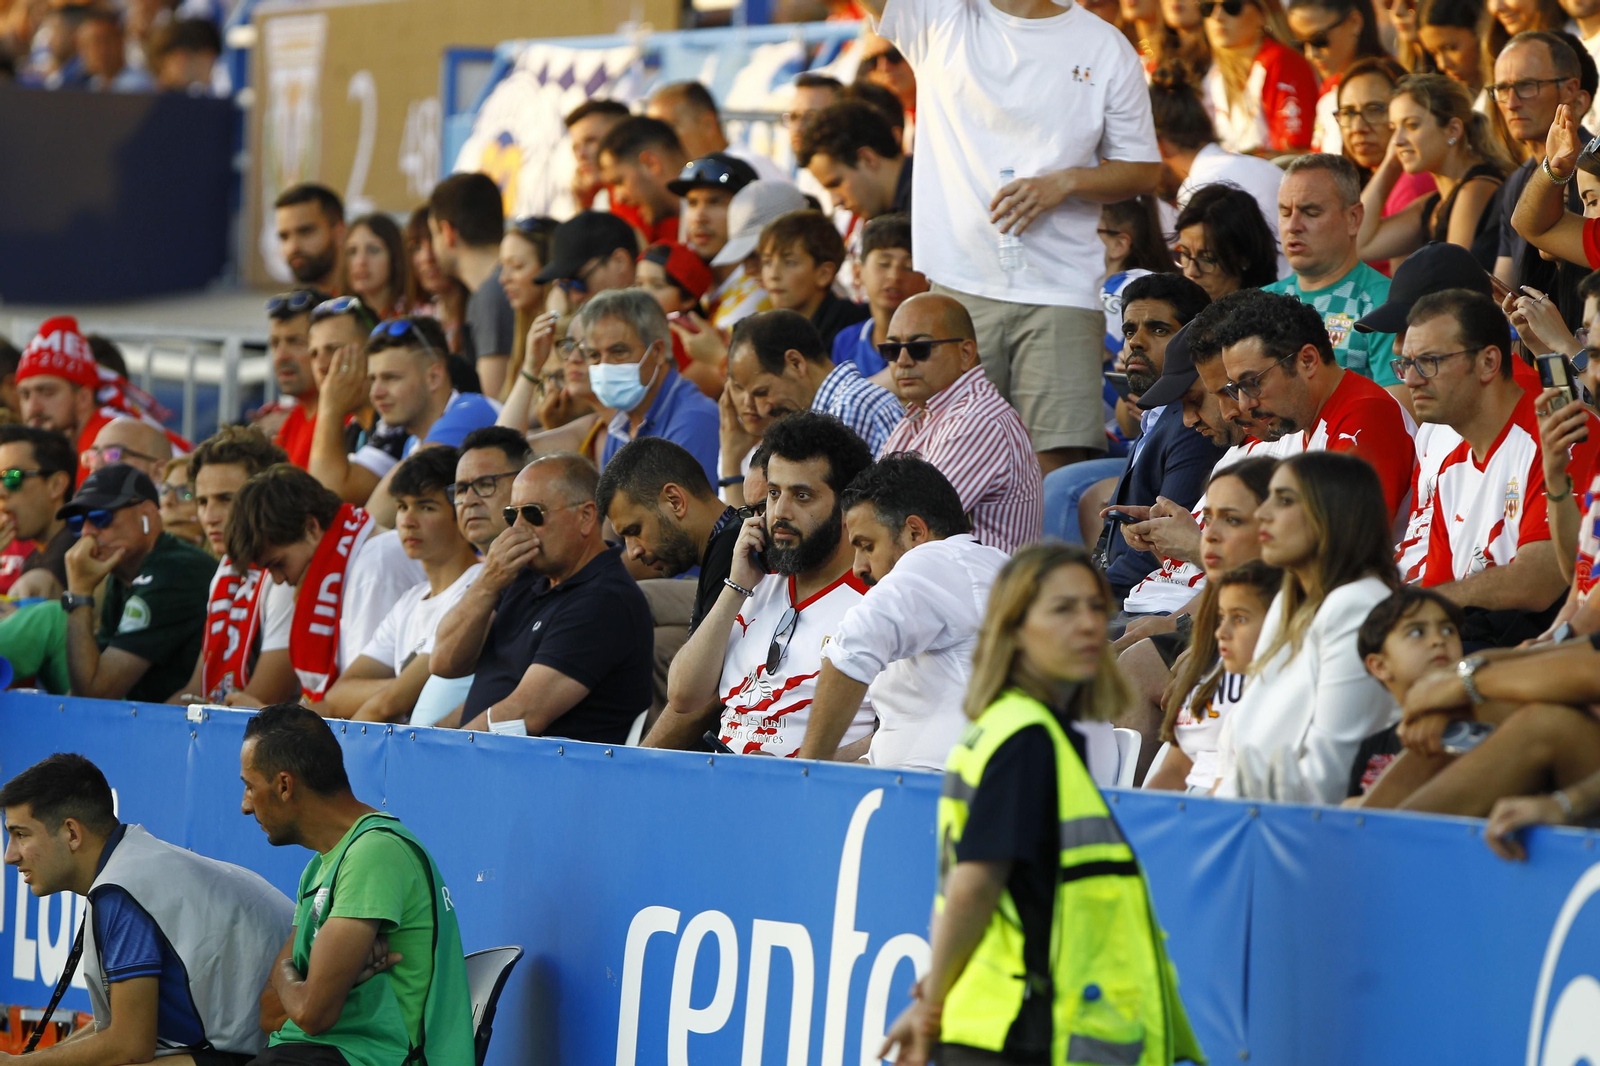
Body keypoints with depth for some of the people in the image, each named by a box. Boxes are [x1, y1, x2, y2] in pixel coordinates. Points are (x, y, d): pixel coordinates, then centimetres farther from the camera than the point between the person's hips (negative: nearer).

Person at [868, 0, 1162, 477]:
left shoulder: (1105, 47, 8)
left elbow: (1145, 170, 10)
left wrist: (1065, 182, -7)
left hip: (1059, 290, -1)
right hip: (956, 284, 1)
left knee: (1058, 462, -11)